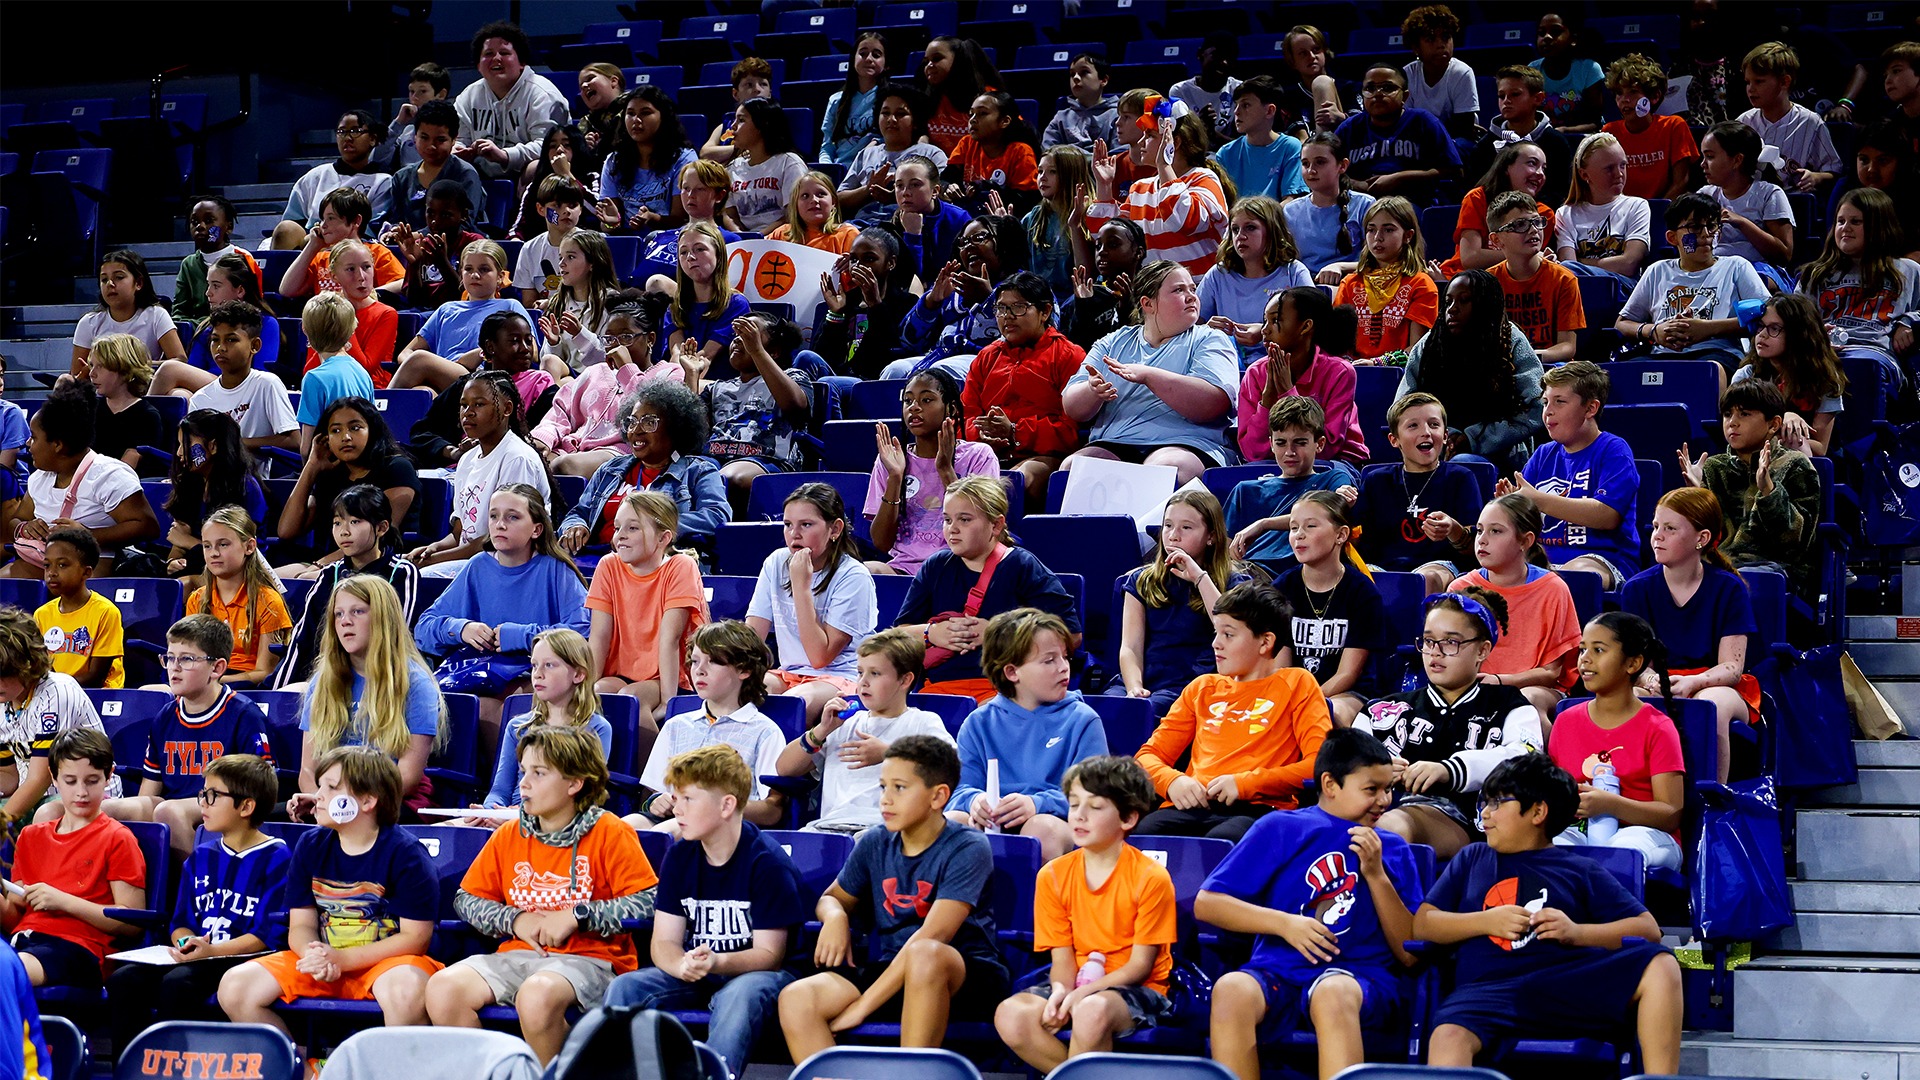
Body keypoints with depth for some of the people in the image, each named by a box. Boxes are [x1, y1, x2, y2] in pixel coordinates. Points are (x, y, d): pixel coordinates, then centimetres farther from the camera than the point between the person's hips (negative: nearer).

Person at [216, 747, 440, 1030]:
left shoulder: (404, 853, -10)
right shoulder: (311, 847, 5)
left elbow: (416, 937, -12)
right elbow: (301, 926, 6)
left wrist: (342, 959, -20)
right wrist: (314, 955, -20)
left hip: (386, 960, -5)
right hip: (323, 960, 5)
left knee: (406, 992, -40)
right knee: (234, 988, -13)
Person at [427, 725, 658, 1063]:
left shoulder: (610, 833, 0)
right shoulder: (509, 836, 14)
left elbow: (649, 903, -9)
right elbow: (466, 899, 18)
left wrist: (577, 916, -11)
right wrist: (516, 920, 0)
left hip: (589, 956, -5)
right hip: (518, 955, 5)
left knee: (537, 995, -39)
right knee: (442, 987, -23)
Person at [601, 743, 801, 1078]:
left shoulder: (768, 862, -13)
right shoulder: (679, 856, 4)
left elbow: (769, 953, -14)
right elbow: (664, 941, 0)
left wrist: (717, 963, -34)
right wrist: (683, 966, -25)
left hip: (753, 973, -5)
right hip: (695, 973, 5)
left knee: (740, 994, -39)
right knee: (625, 988, -20)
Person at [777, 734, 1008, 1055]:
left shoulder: (968, 849, -9)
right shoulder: (875, 844, 9)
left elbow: (932, 936, -19)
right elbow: (832, 897, 27)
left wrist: (863, 1005, -22)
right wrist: (834, 916, -2)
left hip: (964, 979, -5)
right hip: (892, 970, 5)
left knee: (924, 953, -40)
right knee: (796, 999, -21)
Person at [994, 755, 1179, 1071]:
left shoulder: (1150, 877, -9)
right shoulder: (1053, 876, 4)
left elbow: (1141, 964, -9)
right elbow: (1062, 957, 3)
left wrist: (1083, 994, -22)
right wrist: (1061, 991, -21)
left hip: (1137, 989, -4)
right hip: (1076, 986, 4)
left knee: (1092, 1011, -39)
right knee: (1010, 1015, -26)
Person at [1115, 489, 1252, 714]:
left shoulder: (1233, 582, 10)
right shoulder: (1141, 581, 19)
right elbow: (1130, 647, 7)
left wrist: (1200, 578, -11)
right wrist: (1134, 688, -13)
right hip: (1144, 682, 3)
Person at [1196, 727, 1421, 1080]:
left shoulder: (1393, 850, 15)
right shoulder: (1280, 829, 12)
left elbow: (1410, 955, 9)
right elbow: (1206, 903, 7)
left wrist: (1376, 874, 0)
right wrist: (1284, 923, -6)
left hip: (1361, 975, 0)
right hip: (1278, 971, 0)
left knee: (1333, 993, -38)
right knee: (1231, 989, -35)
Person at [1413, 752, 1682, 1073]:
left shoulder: (1580, 871, 23)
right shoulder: (1473, 859, 29)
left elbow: (1648, 929, 14)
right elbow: (1421, 924, 20)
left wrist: (1577, 932, -2)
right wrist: (1486, 921, 4)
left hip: (1568, 984, 0)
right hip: (1489, 987, 0)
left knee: (1659, 966, -26)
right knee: (1449, 1035, -37)